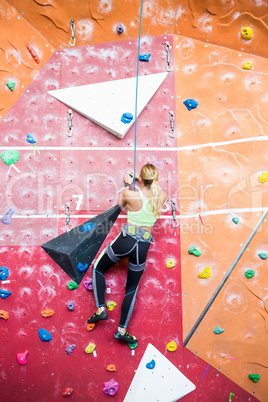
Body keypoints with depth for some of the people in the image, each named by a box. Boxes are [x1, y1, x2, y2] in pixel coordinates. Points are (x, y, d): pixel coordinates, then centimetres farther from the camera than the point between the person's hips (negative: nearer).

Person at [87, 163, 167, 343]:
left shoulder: (131, 194, -11)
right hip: (143, 245, 3)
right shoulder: (162, 197, -2)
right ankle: (122, 330, 22)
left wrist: (128, 184, 24)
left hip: (126, 240, -3)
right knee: (132, 289, 17)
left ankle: (100, 309, 14)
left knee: (98, 268, 22)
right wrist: (148, 180, 29)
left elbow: (121, 205, 13)